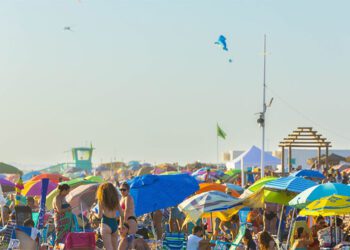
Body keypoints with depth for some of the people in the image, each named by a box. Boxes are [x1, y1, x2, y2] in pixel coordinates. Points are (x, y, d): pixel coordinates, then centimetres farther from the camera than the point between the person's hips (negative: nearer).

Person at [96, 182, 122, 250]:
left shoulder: (101, 200, -1)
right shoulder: (116, 200, 12)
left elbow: (100, 216, -4)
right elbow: (122, 214, 10)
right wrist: (121, 225, 18)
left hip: (106, 224, -5)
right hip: (115, 224, 5)